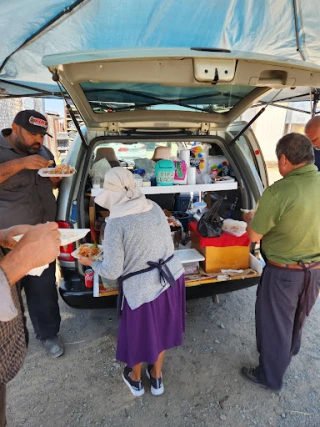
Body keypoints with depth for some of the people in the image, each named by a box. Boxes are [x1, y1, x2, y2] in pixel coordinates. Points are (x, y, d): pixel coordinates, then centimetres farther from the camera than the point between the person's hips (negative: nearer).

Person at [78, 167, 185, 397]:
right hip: (172, 277, 6)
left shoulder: (116, 223, -20)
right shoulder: (154, 207, -2)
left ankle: (135, 379, 49)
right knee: (160, 329, 26)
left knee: (139, 333, 22)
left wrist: (90, 262, 2)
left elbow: (112, 271, -15)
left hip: (142, 288, -5)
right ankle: (157, 377, 49)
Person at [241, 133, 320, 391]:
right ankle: (289, 352, 57)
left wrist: (251, 218, 4)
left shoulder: (279, 191, -27)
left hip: (284, 272, -6)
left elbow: (254, 236, -17)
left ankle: (271, 377, 36)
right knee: (298, 318, 30)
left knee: (274, 324, 15)